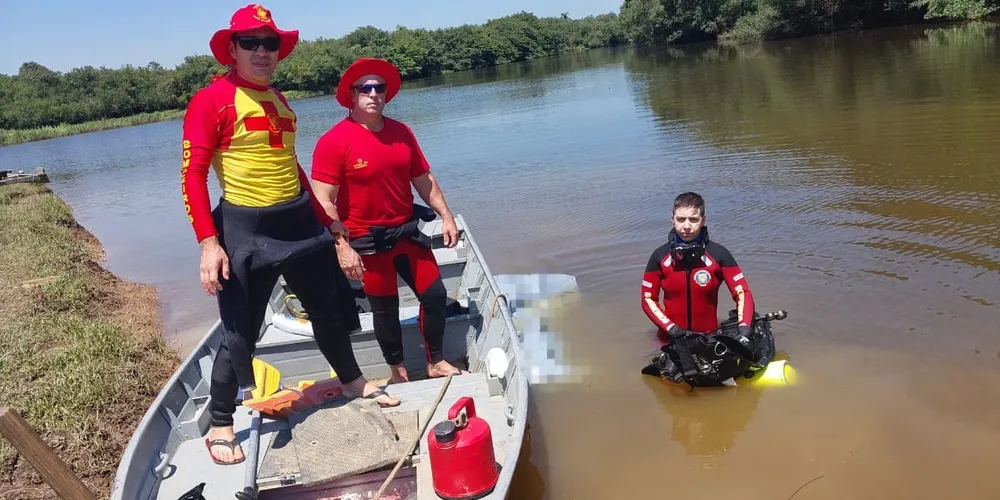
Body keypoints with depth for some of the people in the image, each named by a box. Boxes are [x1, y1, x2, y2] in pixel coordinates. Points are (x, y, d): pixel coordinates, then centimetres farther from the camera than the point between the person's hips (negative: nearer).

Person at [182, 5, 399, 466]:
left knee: (329, 308, 19)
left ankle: (352, 381, 41)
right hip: (246, 228, -7)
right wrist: (208, 243, -22)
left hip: (300, 220, 7)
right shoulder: (211, 99, -9)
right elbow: (192, 174, -14)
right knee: (240, 333, 1)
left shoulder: (278, 99, 14)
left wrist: (323, 223, 22)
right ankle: (220, 427, 21)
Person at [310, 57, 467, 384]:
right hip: (367, 241, -5)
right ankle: (397, 372, 30)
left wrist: (446, 217, 7)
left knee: (435, 295, 8)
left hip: (407, 231, 5)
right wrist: (342, 248, -20)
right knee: (385, 309, 8)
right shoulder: (333, 141, -14)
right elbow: (324, 203, -16)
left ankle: (436, 362, 29)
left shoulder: (401, 132, 3)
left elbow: (424, 179, 12)